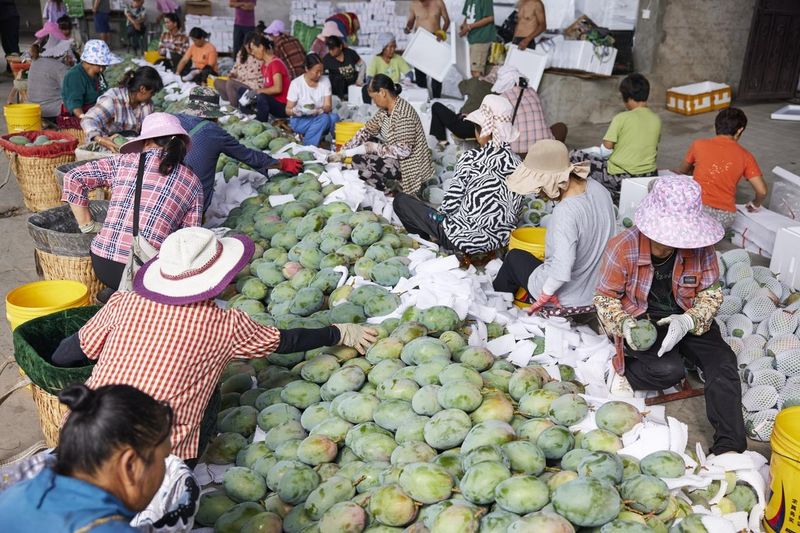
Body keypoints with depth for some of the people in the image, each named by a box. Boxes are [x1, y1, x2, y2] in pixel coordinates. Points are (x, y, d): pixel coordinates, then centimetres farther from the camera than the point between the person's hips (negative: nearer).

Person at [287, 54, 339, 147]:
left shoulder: (325, 81, -1)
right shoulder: (296, 83, -9)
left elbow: (328, 106, -7)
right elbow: (288, 110, -5)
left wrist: (319, 110, -30)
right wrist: (295, 111, -29)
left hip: (319, 117, 3)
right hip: (300, 120, -3)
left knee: (334, 117, -32)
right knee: (324, 118, -34)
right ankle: (308, 147, -26)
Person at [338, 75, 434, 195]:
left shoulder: (403, 114, -26)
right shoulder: (385, 109, 3)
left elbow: (404, 150, -29)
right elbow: (366, 130, 11)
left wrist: (375, 147, -18)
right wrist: (344, 152, 7)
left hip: (409, 166, -10)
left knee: (359, 160, -15)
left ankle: (395, 188, -5)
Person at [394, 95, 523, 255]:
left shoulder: (471, 158, -17)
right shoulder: (516, 162, -3)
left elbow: (451, 201, -14)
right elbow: (515, 209, 5)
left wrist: (441, 213, 9)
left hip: (466, 240, -7)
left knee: (401, 200, 5)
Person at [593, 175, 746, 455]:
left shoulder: (700, 247, -12)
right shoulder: (623, 247, -19)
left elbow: (711, 293, -3)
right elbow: (605, 296, -7)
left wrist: (688, 321, -24)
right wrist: (624, 323, -27)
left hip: (687, 318, 3)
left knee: (724, 361, -19)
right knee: (669, 369, -29)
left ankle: (729, 446, -15)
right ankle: (623, 370, 2)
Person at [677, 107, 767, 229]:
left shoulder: (699, 144, 6)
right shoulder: (745, 155, 6)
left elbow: (682, 171, 23)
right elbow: (762, 191, 4)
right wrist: (755, 205, 25)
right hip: (725, 217, 1)